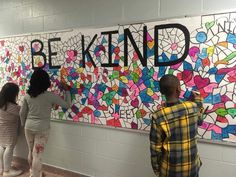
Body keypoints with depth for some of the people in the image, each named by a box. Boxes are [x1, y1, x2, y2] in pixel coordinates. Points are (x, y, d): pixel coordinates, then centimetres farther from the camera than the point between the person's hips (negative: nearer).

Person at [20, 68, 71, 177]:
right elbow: (67, 105, -5)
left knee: (31, 152, 22)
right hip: (42, 128, -5)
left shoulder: (28, 95, -2)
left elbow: (22, 113, 6)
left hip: (29, 127, 5)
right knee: (37, 155, 4)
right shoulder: (51, 96, -15)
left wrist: (24, 124, 23)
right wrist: (67, 91, 6)